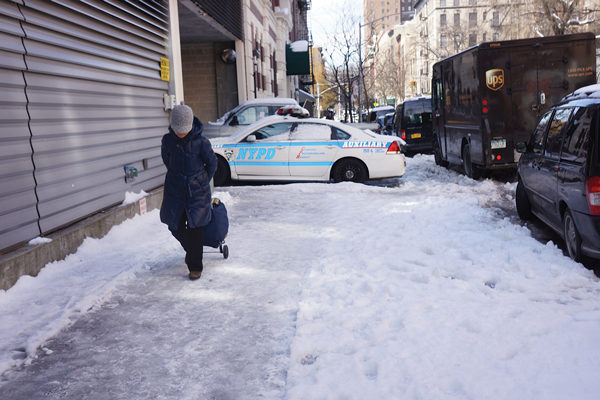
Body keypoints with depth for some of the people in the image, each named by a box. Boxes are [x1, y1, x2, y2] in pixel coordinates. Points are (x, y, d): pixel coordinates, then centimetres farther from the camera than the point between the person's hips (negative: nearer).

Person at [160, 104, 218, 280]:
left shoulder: (201, 141, -15)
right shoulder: (167, 140, -6)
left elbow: (212, 163, 0)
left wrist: (202, 182, 6)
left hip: (197, 190, -3)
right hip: (175, 188, 3)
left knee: (196, 227, 0)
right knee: (174, 225, 7)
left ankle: (195, 266, 13)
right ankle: (190, 248, 38)